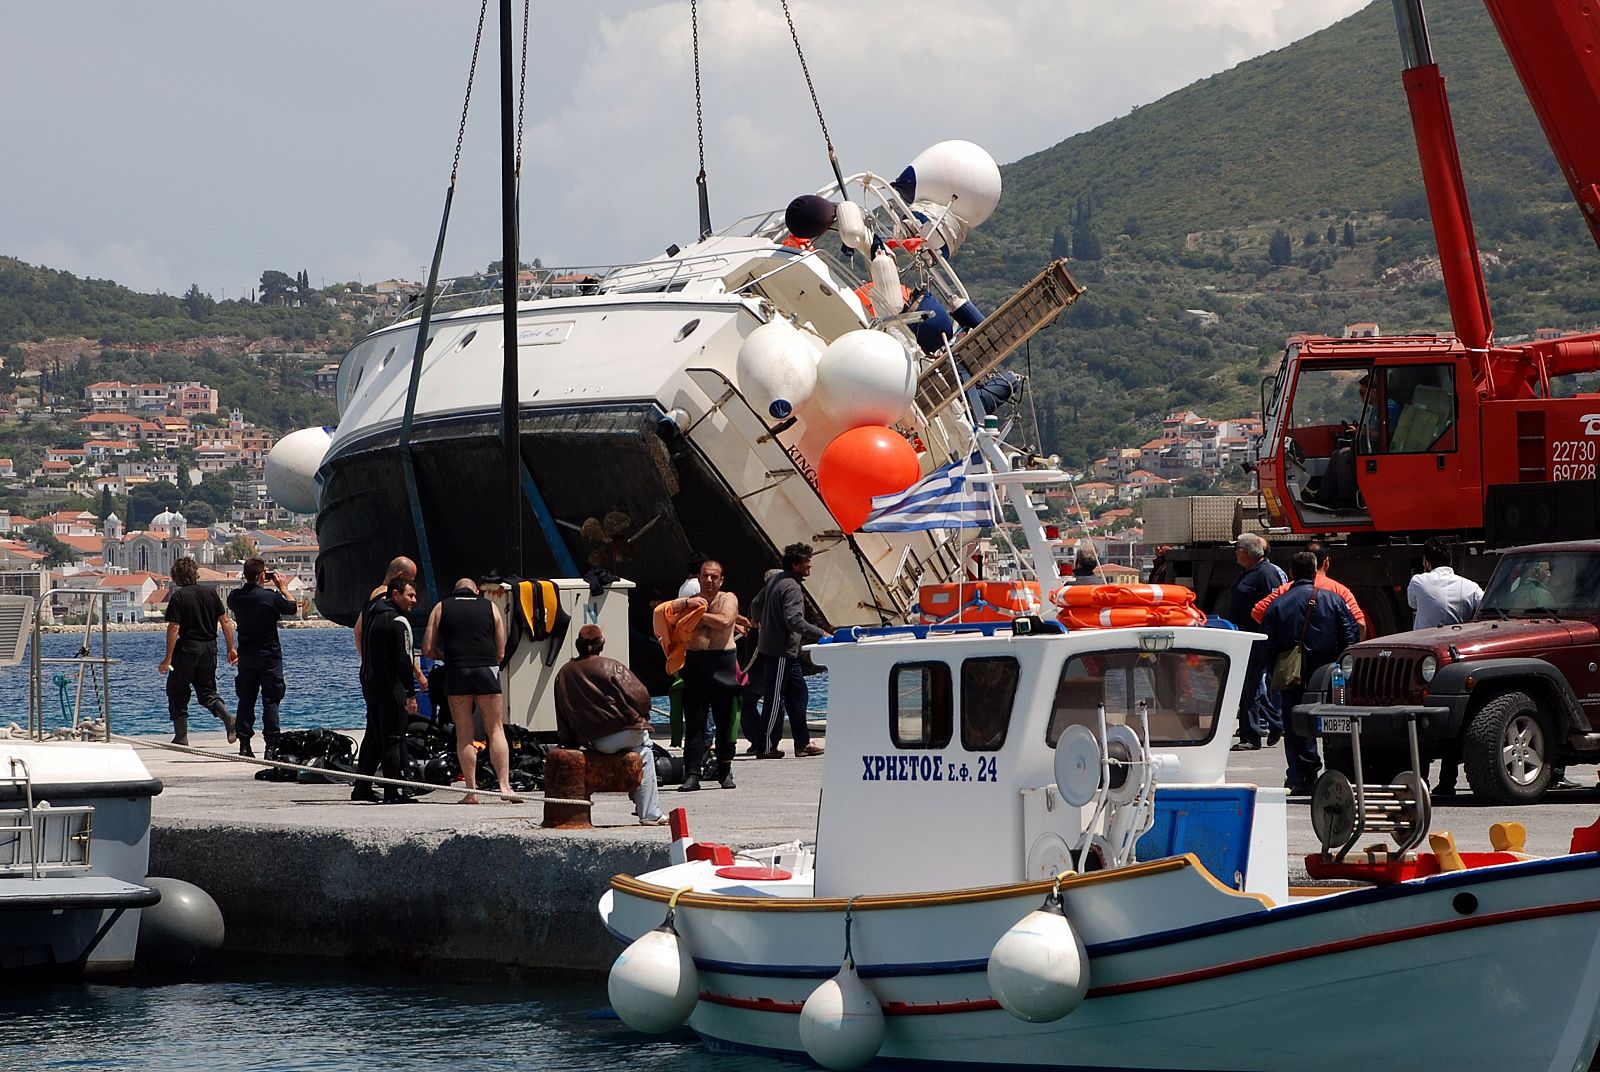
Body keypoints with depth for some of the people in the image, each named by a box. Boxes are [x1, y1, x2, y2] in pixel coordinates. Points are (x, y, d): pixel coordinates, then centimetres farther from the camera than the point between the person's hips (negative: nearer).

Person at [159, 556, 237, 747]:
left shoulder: (178, 597, -10)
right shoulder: (211, 593, 4)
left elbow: (174, 628, -14)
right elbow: (225, 622, 4)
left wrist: (168, 658, -11)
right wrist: (231, 648, 10)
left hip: (187, 649, -5)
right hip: (209, 649, 5)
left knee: (177, 693, 9)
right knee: (207, 691, 16)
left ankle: (181, 736, 8)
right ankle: (229, 719, -9)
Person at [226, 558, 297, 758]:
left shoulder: (235, 596, -4)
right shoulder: (271, 597, -16)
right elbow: (292, 607, 0)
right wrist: (283, 588, 12)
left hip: (246, 656, 4)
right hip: (269, 655, -4)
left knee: (245, 700, 10)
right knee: (270, 701, -1)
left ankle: (244, 745, 8)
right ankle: (271, 745, -5)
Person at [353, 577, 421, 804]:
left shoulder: (371, 613, 11)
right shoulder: (397, 622, -16)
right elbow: (403, 660, -19)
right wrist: (411, 693, -17)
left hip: (369, 682, 9)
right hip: (390, 687, -9)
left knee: (374, 736, 16)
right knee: (393, 739, -6)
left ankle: (361, 788, 19)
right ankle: (392, 793, -7)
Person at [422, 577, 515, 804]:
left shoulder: (440, 608, 13)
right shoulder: (490, 608, 14)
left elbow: (428, 649, 8)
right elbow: (500, 653, 13)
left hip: (456, 673, 0)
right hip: (486, 671, 0)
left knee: (464, 734, 5)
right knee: (496, 730, 4)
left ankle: (471, 791, 1)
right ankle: (504, 785, -6)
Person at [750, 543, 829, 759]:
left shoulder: (775, 581, 12)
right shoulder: (792, 588, -18)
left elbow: (755, 606, 22)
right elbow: (795, 620, -29)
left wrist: (765, 624, 38)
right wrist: (820, 634, -26)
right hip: (780, 653, -10)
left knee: (797, 693, 13)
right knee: (775, 700, -4)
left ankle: (802, 743, 15)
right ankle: (766, 747, 1)